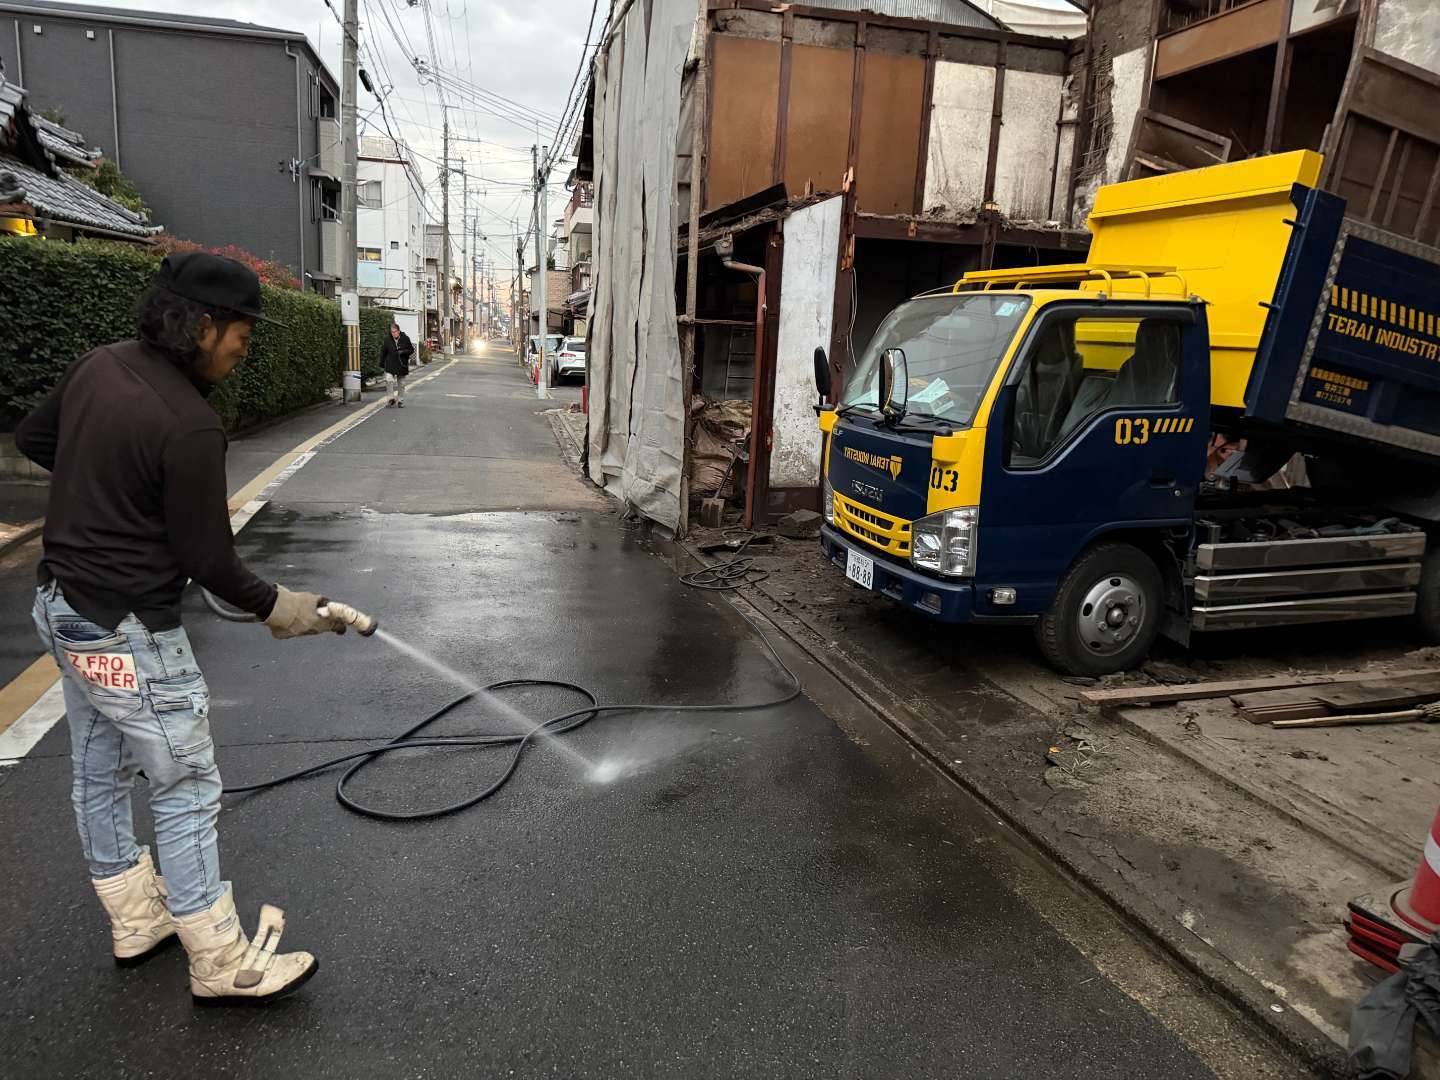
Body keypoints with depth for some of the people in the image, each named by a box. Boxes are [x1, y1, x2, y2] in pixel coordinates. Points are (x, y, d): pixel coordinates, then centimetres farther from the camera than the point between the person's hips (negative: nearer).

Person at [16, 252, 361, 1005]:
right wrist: (274, 606, -4)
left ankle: (136, 921, 38)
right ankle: (222, 965, 14)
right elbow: (206, 559, -19)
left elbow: (31, 438, 17)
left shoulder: (98, 366, 1)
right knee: (186, 791, 2)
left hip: (61, 605, 10)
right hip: (128, 632, -9)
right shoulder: (189, 426, -25)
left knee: (98, 774, 19)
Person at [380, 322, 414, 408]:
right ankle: (391, 398, -7)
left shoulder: (405, 339, -3)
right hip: (390, 364, 0)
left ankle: (400, 400, 21)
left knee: (401, 383, 9)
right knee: (388, 380, -18)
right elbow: (383, 352, 8)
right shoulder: (387, 339, -1)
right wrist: (382, 363, 6)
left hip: (402, 365, 1)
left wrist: (403, 352, -15)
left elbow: (411, 350, 3)